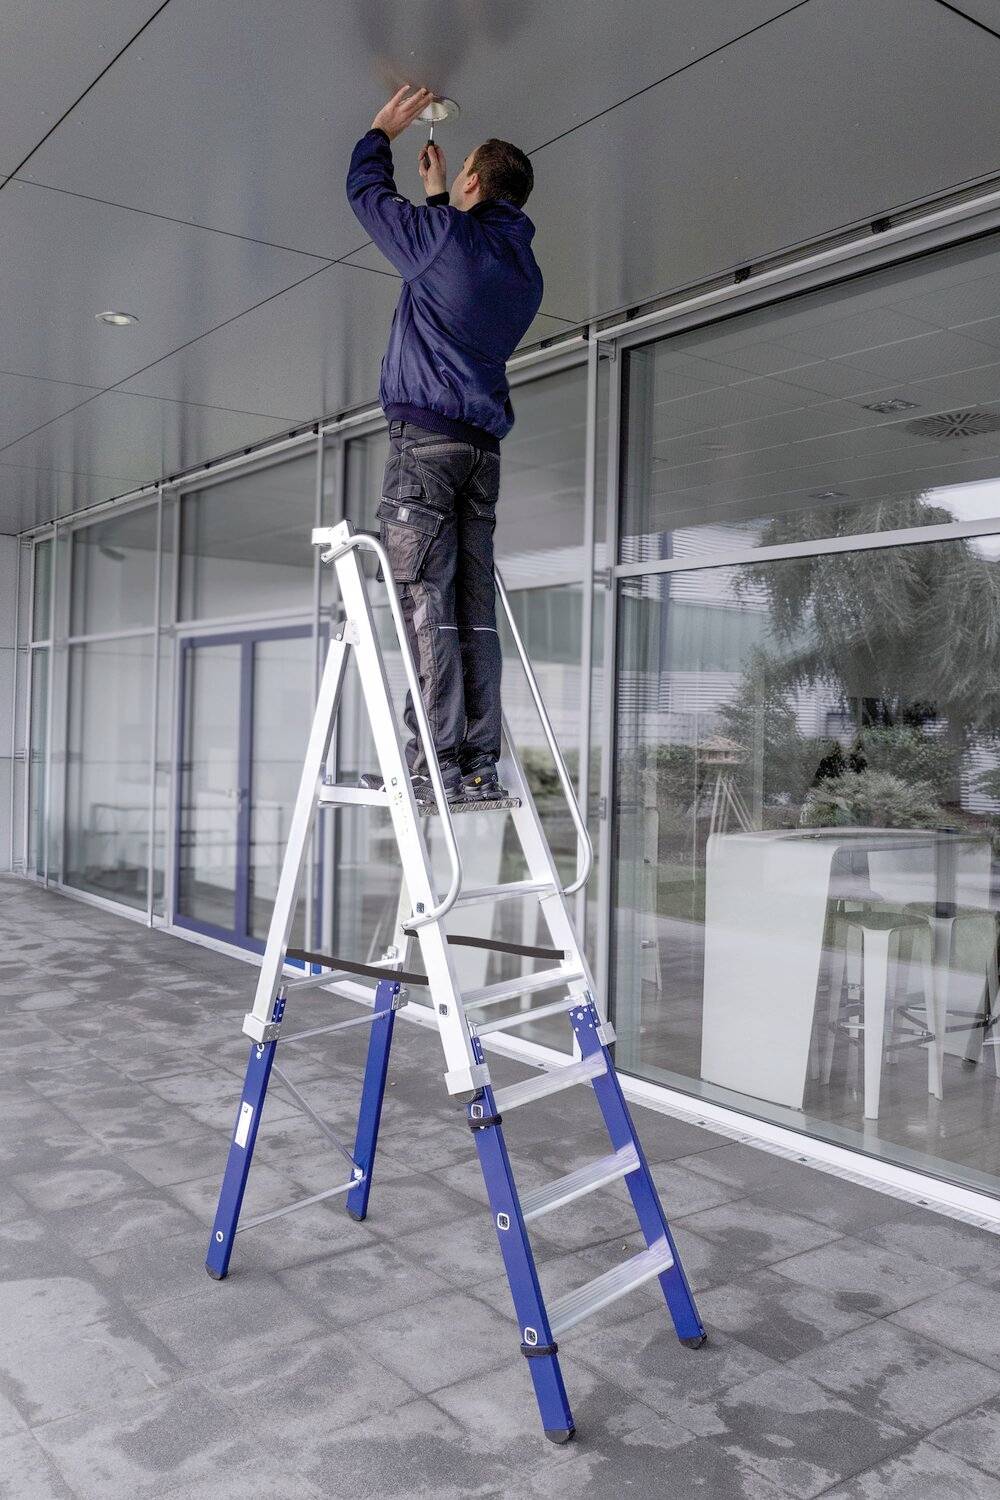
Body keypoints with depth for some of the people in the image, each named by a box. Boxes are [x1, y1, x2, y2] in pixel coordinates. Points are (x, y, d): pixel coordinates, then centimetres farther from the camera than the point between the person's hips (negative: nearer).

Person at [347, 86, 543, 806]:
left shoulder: (444, 234, -1)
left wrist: (383, 129, 34)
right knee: (476, 610, 2)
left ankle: (436, 764, -14)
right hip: (485, 448, 7)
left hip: (426, 439, -6)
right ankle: (480, 767, 0)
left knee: (427, 604, -10)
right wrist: (438, 197, 47)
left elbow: (366, 190, 16)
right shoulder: (525, 269, 19)